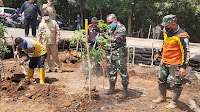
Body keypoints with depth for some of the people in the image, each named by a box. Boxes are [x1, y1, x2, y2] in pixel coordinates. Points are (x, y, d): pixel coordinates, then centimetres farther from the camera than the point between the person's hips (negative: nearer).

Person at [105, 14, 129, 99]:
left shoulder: (121, 28, -12)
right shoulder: (112, 28, 16)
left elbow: (116, 39, -22)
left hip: (120, 54, -9)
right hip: (112, 53, 9)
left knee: (123, 72, -3)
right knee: (112, 71, 14)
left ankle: (125, 91, 5)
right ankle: (112, 88, 26)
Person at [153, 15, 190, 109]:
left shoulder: (182, 36, -19)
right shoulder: (166, 32, 5)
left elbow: (186, 52, -19)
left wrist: (183, 67, -24)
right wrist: (159, 53, 28)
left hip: (175, 64, -8)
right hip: (164, 62, 8)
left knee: (176, 84, 2)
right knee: (161, 80, 18)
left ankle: (173, 103, 19)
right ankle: (162, 97, 37)